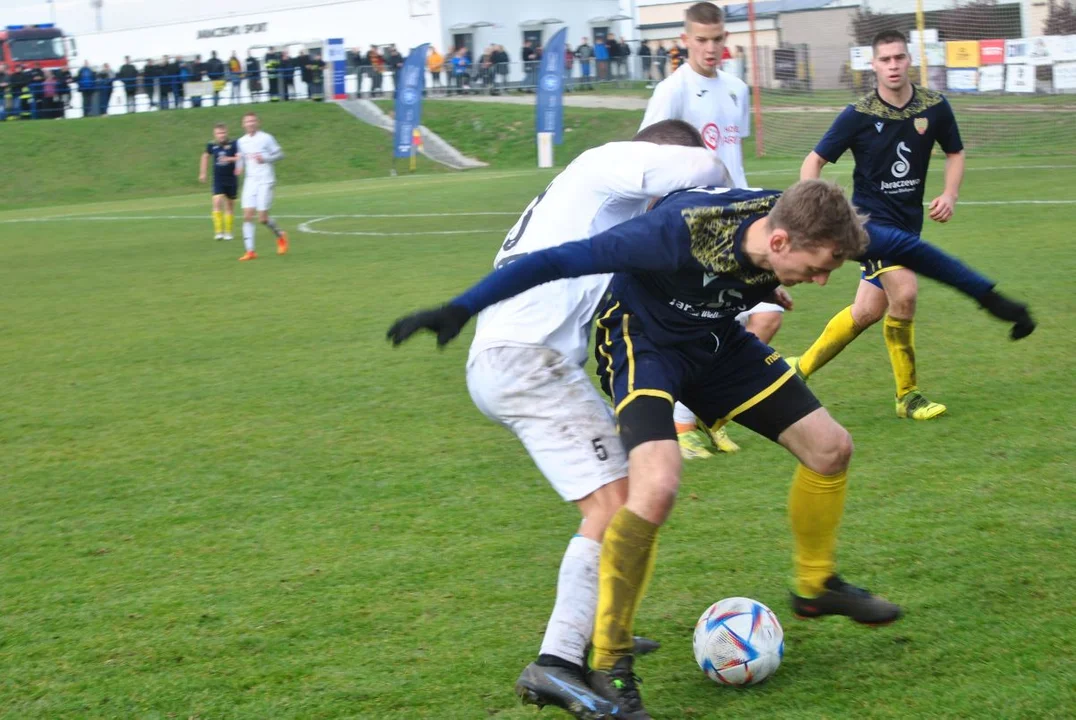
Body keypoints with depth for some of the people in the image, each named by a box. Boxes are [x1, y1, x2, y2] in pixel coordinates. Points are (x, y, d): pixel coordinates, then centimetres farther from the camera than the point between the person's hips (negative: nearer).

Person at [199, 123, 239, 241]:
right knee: (217, 202, -17)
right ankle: (218, 231, -14)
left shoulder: (233, 145, -10)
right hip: (218, 180, 1)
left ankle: (228, 232, 23)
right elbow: (206, 156, 18)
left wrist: (229, 159, -38)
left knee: (230, 205, 9)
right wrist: (203, 173, 21)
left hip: (231, 179, -1)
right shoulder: (212, 146, -1)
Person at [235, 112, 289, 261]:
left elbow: (279, 154, -2)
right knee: (247, 216, -7)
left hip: (265, 181, -5)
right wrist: (239, 167, 4)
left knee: (262, 218, -8)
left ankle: (280, 235, 22)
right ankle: (250, 251, -4)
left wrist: (265, 158, -18)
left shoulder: (266, 138, -5)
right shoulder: (241, 141, 10)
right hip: (250, 181, 5)